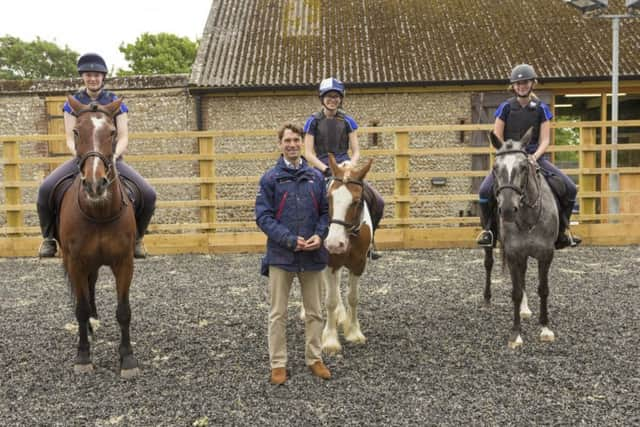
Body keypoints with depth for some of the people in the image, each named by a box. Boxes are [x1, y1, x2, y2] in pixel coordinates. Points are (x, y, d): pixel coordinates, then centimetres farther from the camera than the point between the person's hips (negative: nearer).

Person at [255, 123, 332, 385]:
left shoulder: (316, 177, 6)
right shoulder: (271, 178, -3)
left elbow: (325, 212, 9)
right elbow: (263, 216, -8)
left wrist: (319, 235, -11)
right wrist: (290, 240, -17)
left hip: (313, 254, 3)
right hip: (281, 254, -3)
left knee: (314, 312, 12)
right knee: (278, 313, 5)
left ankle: (314, 359, 25)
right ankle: (278, 364, 15)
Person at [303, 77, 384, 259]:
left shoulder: (347, 121, 11)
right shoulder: (314, 121, 4)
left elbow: (356, 151, 10)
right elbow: (308, 153, -1)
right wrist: (326, 169, -14)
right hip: (323, 172, -2)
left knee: (377, 201, -13)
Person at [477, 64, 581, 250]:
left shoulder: (541, 108, 3)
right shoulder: (506, 107, 1)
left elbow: (544, 140, 0)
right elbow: (497, 139, 1)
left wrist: (535, 156, -19)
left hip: (535, 157, 1)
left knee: (569, 188, -13)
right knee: (486, 189, -27)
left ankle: (561, 231, 7)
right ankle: (487, 228, -3)